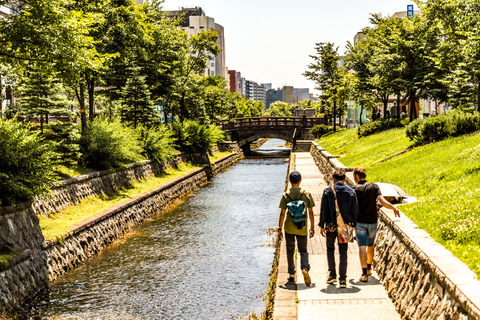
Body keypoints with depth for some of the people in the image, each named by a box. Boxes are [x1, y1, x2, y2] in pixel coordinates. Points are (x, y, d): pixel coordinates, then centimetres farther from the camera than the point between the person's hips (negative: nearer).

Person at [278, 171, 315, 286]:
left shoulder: (286, 195, -6)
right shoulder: (307, 194, -2)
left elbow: (282, 213, -7)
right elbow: (311, 213, 1)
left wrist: (280, 229, -1)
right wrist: (312, 227, 10)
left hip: (289, 227, 0)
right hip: (302, 228, 0)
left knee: (290, 251, 13)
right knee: (303, 250, 9)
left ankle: (291, 274, 17)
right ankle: (305, 268, -17)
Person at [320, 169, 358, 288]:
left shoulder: (328, 191, -5)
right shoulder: (351, 192, -1)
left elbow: (323, 210, -5)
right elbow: (355, 210, 2)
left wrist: (322, 225, 3)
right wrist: (353, 225, 13)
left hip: (331, 226, -1)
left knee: (330, 249, 18)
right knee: (343, 251, 7)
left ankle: (332, 275, 14)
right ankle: (343, 279, 4)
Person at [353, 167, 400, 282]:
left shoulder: (354, 189, -7)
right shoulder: (374, 187, -1)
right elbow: (383, 202, -11)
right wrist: (394, 208, 5)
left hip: (359, 222, -3)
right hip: (372, 222, 3)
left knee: (362, 247, -6)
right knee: (370, 245, 21)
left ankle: (364, 273, -16)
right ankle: (369, 268, 38)